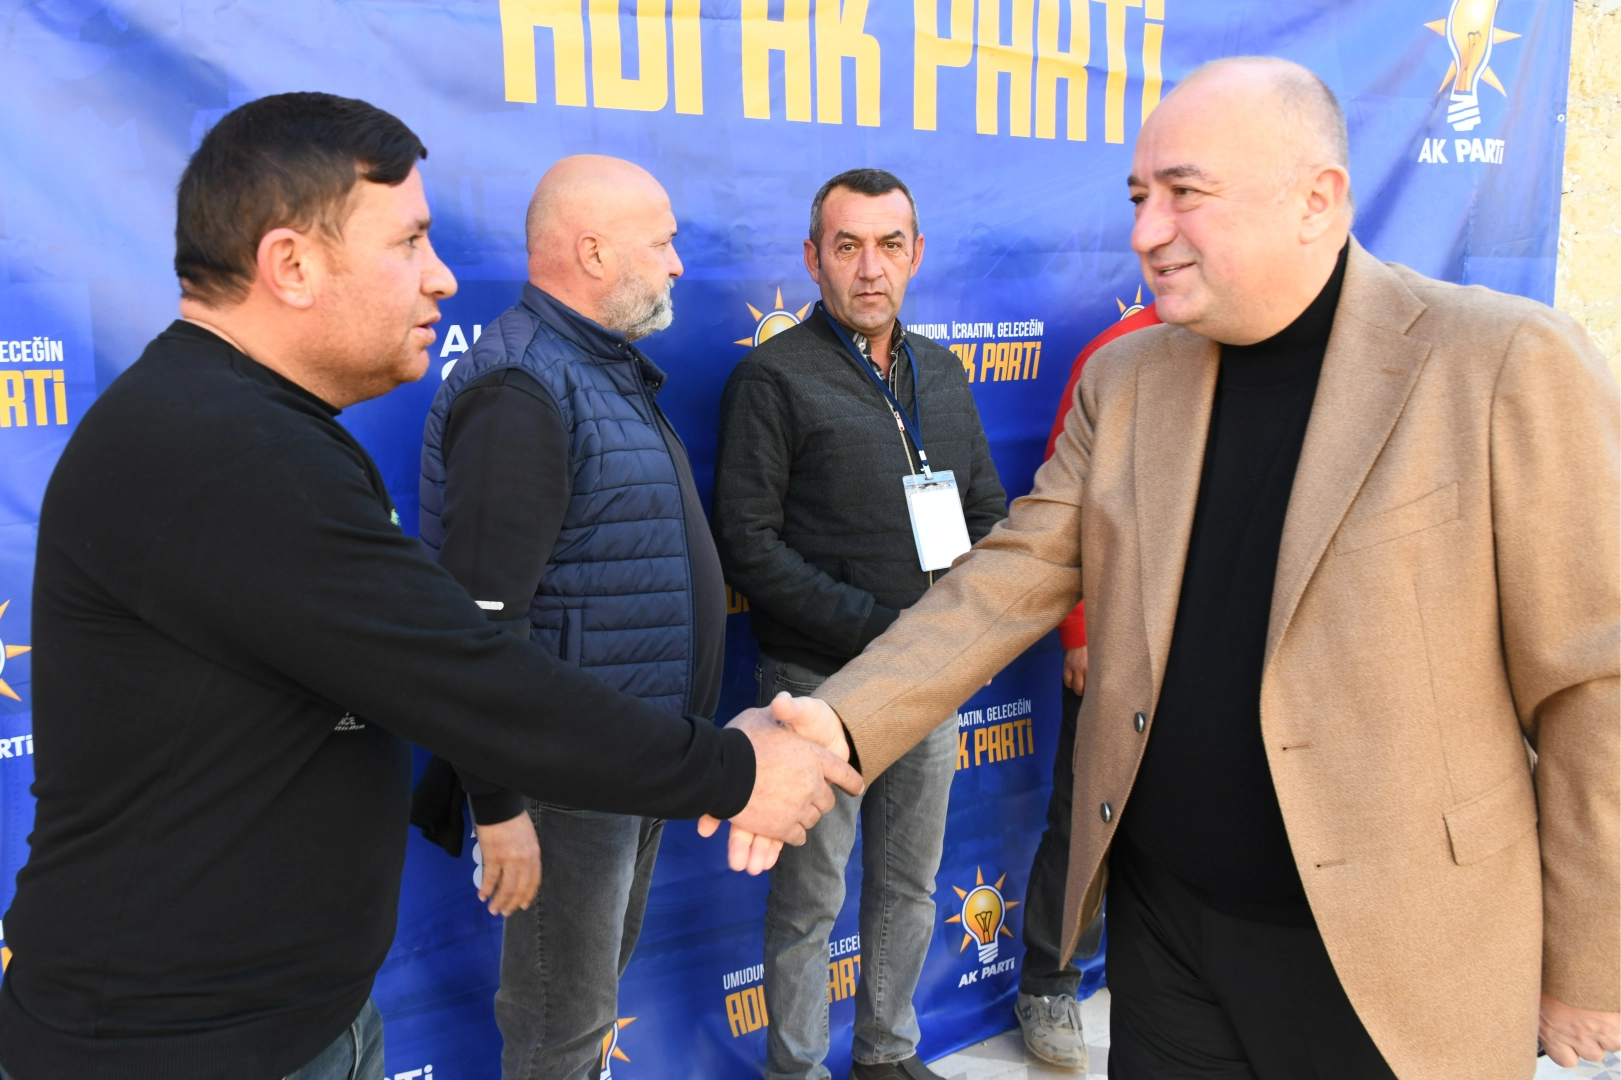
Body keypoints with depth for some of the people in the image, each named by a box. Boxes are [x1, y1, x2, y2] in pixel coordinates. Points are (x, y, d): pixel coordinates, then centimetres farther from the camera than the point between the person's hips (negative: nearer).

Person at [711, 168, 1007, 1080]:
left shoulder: (941, 371, 10)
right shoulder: (775, 377, -8)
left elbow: (988, 514, 13)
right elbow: (749, 545, -14)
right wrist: (876, 631, -18)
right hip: (822, 684, -5)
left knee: (911, 884, 18)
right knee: (810, 899, 7)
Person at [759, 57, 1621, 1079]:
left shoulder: (1510, 363, -13)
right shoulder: (1125, 380, 2)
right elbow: (1007, 585, -1)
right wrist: (839, 726, -14)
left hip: (1389, 956, -3)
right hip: (1161, 920, 4)